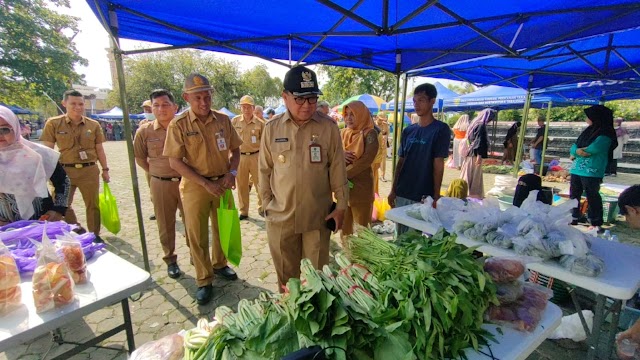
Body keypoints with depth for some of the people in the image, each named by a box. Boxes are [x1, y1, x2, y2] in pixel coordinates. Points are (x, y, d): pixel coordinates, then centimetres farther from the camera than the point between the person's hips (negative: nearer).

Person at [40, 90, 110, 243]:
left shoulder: (93, 125, 2)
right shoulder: (53, 124, -2)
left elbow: (99, 149, 8)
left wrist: (105, 170, 8)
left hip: (89, 170, 0)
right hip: (64, 171, 0)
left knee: (93, 205, 10)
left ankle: (94, 235, 25)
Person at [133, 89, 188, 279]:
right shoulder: (145, 131, -3)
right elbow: (139, 157, 12)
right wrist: (154, 171, 5)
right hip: (160, 185, 1)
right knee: (166, 225, 12)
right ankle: (170, 260, 29)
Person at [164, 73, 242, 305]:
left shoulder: (223, 120, 0)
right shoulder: (178, 125, -9)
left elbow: (235, 150, 8)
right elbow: (175, 162, -11)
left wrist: (231, 173, -10)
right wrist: (206, 183, -17)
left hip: (222, 184, 3)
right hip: (195, 186, -3)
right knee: (197, 236, 7)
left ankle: (219, 264, 42)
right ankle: (204, 281, 23)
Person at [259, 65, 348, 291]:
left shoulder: (328, 127, -4)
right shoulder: (272, 128, 0)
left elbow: (337, 169, -1)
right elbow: (265, 170, 7)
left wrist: (341, 206, 0)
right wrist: (267, 203, 6)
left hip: (318, 216, -1)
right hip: (280, 216, 1)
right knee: (286, 275, 17)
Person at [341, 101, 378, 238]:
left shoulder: (369, 134, -8)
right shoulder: (344, 133, 9)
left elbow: (366, 160, -18)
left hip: (361, 187, -5)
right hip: (343, 187, 5)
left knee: (361, 227, 6)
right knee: (344, 226, 15)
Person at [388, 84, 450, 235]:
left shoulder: (441, 129, -6)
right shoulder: (408, 131, 8)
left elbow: (438, 165, -10)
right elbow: (400, 162, 10)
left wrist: (436, 196, -11)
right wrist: (393, 190, 8)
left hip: (424, 197, -5)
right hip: (402, 194, 5)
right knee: (401, 236, 15)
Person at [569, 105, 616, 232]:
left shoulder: (605, 133, -8)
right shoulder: (588, 131, 16)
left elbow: (593, 149, -20)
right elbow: (574, 146, 10)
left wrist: (575, 153, -6)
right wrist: (577, 151, -12)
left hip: (591, 171, -8)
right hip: (577, 168, 8)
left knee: (592, 196, -3)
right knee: (574, 195, 13)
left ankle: (596, 223, 6)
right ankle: (573, 218, 24)